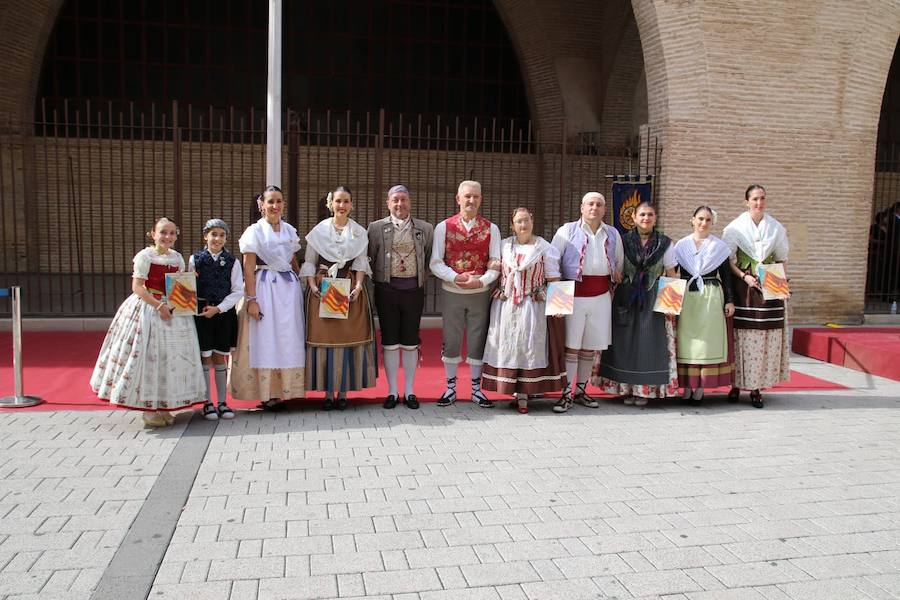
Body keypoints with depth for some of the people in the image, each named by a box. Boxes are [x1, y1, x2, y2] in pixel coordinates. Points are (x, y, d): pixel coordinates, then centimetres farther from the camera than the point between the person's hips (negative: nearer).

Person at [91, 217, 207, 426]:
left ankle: (162, 407, 21)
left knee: (170, 358, 9)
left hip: (173, 310, 6)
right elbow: (137, 287, -14)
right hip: (148, 309, -6)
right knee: (148, 357, -1)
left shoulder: (177, 258, 9)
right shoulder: (145, 256, -8)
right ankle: (149, 410, 8)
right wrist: (159, 305, -21)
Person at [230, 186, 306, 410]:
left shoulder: (290, 230, 12)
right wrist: (251, 299, -13)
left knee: (288, 339, 5)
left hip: (289, 287, 5)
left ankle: (284, 390, 13)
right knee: (265, 340, -2)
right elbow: (248, 268, -7)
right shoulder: (255, 231, -3)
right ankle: (267, 394, 5)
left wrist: (301, 287, 9)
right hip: (265, 287, -5)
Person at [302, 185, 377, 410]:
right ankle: (328, 392, 7)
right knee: (324, 338, -2)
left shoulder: (359, 232, 8)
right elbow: (309, 262, 6)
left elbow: (361, 263, 4)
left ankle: (343, 392, 9)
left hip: (350, 290, 1)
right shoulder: (319, 230, 6)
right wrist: (313, 286, -9)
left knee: (349, 339, 0)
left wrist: (358, 287, -11)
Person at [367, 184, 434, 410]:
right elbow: (370, 258, 6)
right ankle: (392, 392, 14)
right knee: (389, 342, 5)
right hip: (387, 290, 0)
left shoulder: (426, 228, 4)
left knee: (410, 343, 6)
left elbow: (430, 260, 9)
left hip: (413, 290, 0)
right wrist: (379, 279, 2)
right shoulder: (376, 227, 2)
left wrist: (421, 280, 2)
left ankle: (409, 392, 16)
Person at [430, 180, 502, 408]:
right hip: (451, 293, 0)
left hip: (480, 293, 0)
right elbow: (436, 263, -4)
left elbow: (495, 265, -1)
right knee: (451, 341, 7)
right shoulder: (443, 227, 0)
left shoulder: (491, 229, 2)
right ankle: (450, 389, 19)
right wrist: (456, 278, -18)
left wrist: (480, 281, -17)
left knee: (477, 341, 7)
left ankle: (476, 389, 19)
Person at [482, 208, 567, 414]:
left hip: (533, 306, -2)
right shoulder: (504, 245, 8)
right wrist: (497, 292, -1)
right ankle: (510, 389, 15)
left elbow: (553, 279, -2)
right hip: (505, 305, 3)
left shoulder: (544, 248, 1)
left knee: (529, 346, -2)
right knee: (506, 347, 4)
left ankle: (523, 394, 2)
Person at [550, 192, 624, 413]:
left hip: (601, 297, 4)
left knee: (590, 347, 9)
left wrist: (614, 287, 17)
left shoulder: (613, 234, 13)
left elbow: (619, 263, 24)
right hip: (574, 295, -4)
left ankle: (581, 390, 20)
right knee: (571, 346, -5)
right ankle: (566, 394, -1)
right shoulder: (567, 231, 2)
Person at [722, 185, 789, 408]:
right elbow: (729, 260, 1)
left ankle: (756, 388, 6)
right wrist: (745, 277, -12)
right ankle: (737, 384, 6)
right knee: (741, 335, -4)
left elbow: (781, 258, 14)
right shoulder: (735, 227, 2)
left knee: (767, 336, -1)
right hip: (743, 287, -2)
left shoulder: (776, 228, 9)